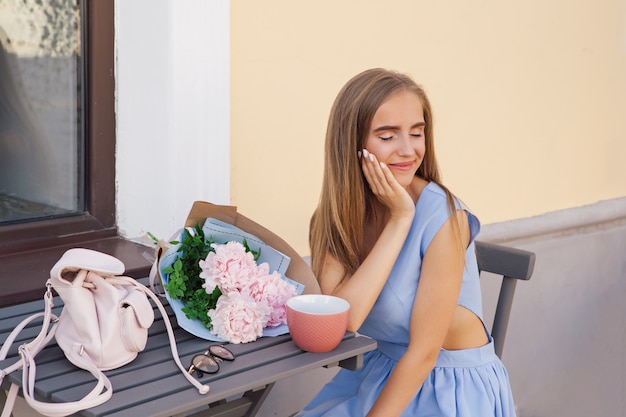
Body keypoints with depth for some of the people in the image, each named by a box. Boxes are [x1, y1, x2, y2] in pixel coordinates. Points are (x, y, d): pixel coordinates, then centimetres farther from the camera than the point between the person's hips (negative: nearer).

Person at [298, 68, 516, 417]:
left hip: (455, 388, -4)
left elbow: (424, 351, -19)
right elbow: (341, 319, -21)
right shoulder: (339, 215, -6)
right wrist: (399, 219, -23)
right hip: (377, 373, 4)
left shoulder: (443, 216, -21)